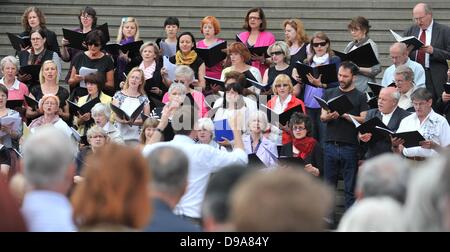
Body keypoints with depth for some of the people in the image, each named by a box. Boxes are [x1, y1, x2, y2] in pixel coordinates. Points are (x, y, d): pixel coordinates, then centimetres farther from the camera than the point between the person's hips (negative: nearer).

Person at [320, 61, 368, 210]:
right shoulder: (329, 93, 14)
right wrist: (329, 116, -14)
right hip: (330, 145, 3)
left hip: (349, 146, -3)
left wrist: (346, 115, -17)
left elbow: (363, 120, -6)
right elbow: (322, 117, 8)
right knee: (328, 185, 6)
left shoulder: (360, 97, 4)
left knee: (350, 187, 0)